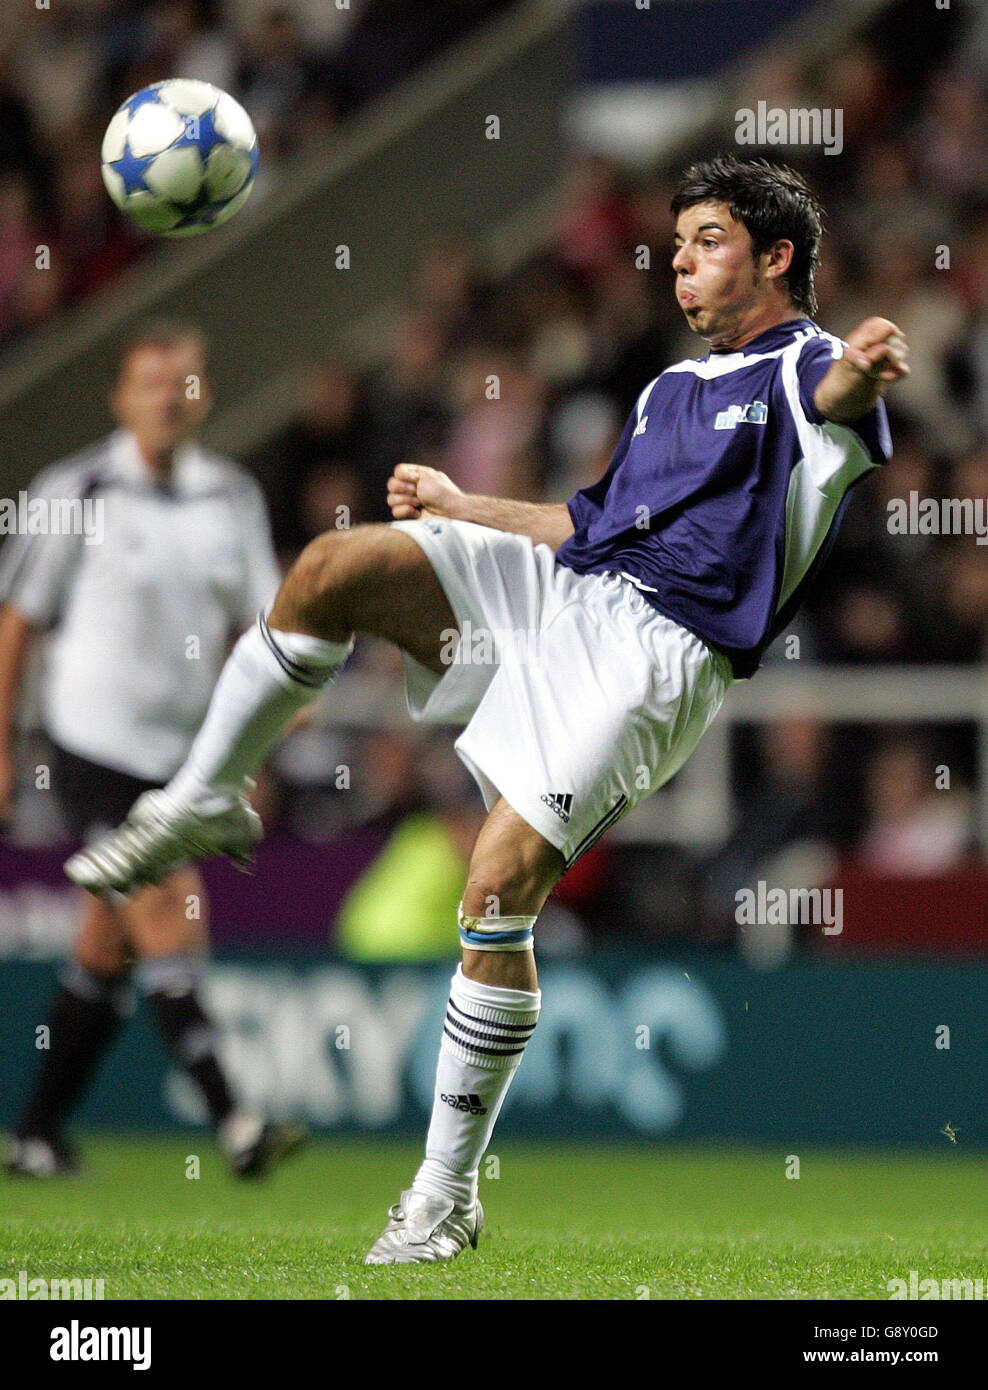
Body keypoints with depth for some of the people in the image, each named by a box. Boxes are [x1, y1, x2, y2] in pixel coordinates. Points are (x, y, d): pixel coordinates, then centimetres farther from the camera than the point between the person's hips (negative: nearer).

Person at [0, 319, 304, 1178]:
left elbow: (259, 616, 11)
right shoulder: (77, 491, -5)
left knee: (108, 950, 9)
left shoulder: (233, 497, 8)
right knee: (168, 920, -16)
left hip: (180, 751, 5)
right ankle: (231, 1123, -22)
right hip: (95, 744, -5)